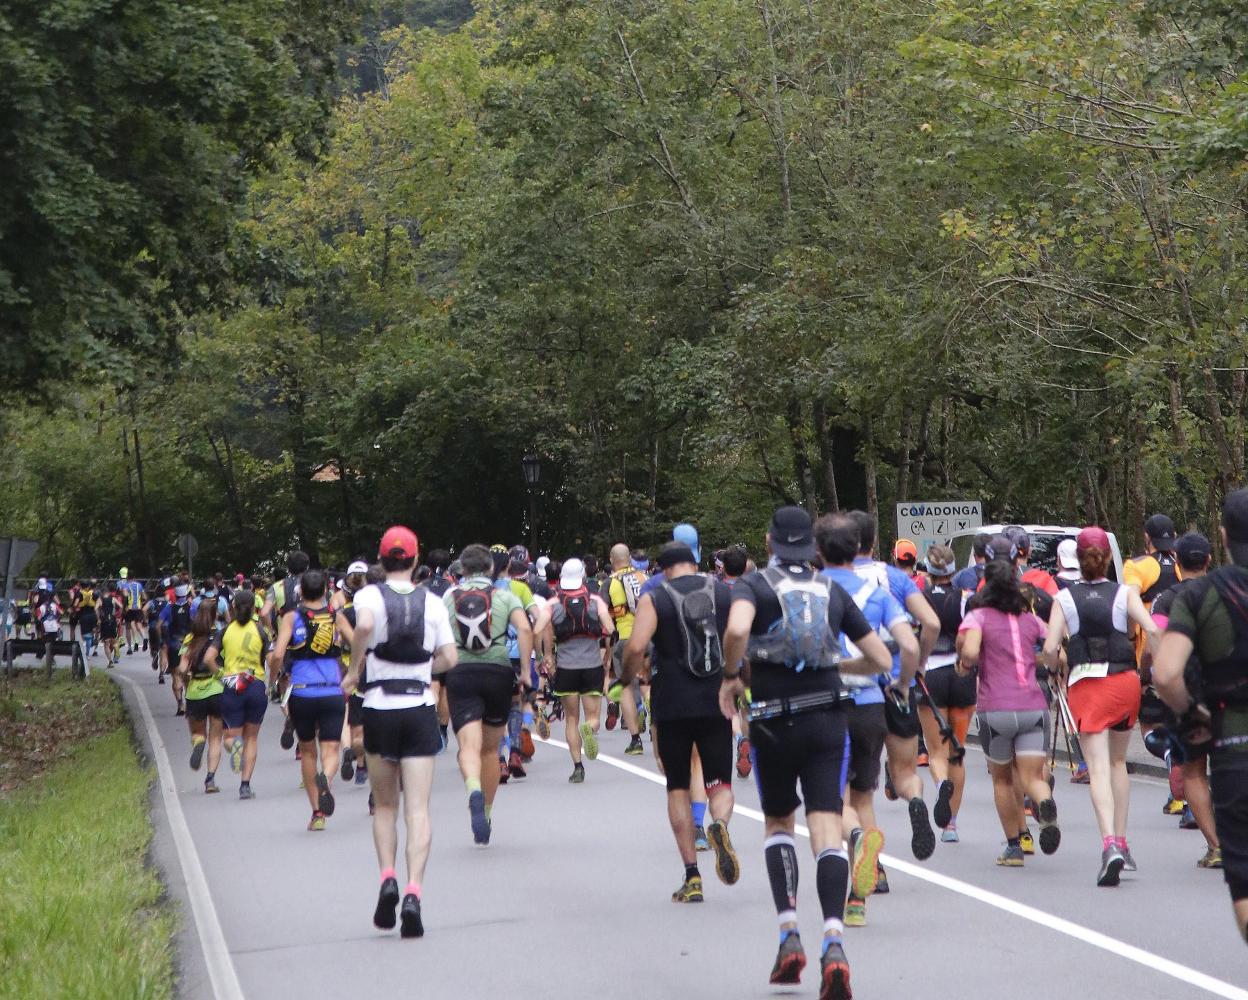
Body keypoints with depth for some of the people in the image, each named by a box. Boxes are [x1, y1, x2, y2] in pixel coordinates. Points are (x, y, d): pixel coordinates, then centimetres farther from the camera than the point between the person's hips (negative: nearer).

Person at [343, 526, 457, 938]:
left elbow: (364, 625, -25)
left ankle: (387, 876, -3)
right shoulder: (432, 601, 4)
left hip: (380, 708, 0)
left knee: (385, 805, 16)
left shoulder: (370, 595, -3)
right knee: (418, 808, -2)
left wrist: (354, 669, -12)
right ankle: (413, 892, -16)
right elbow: (449, 658, 3)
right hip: (421, 709, 0)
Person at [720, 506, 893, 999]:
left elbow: (736, 629, -23)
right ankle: (833, 941, -25)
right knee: (827, 829, -6)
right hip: (827, 718, 1)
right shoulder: (833, 591, 11)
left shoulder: (754, 585, 1)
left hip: (773, 722, -1)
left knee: (777, 824, 18)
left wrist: (731, 675, -6)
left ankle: (789, 934, 6)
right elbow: (880, 660, 12)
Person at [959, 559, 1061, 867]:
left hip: (995, 709, -2)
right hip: (1034, 706, 2)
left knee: (1002, 779, 17)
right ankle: (1046, 805, -37)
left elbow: (969, 651, -16)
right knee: (1032, 777, -2)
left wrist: (965, 664, 6)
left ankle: (1014, 847, 19)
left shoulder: (978, 617, 3)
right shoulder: (1030, 619, 14)